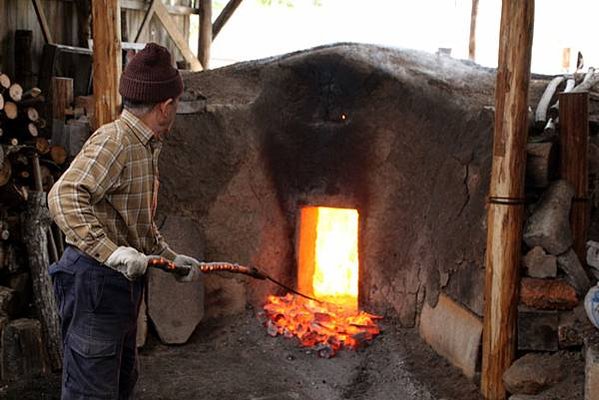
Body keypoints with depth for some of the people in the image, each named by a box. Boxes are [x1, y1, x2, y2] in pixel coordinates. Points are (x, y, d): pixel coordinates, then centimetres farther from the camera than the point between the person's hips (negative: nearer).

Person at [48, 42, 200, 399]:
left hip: (125, 280, 10)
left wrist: (172, 257, 19)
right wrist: (113, 252, -38)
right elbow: (65, 197, -32)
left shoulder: (147, 148, 14)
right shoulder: (114, 140, -18)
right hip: (95, 280, -10)